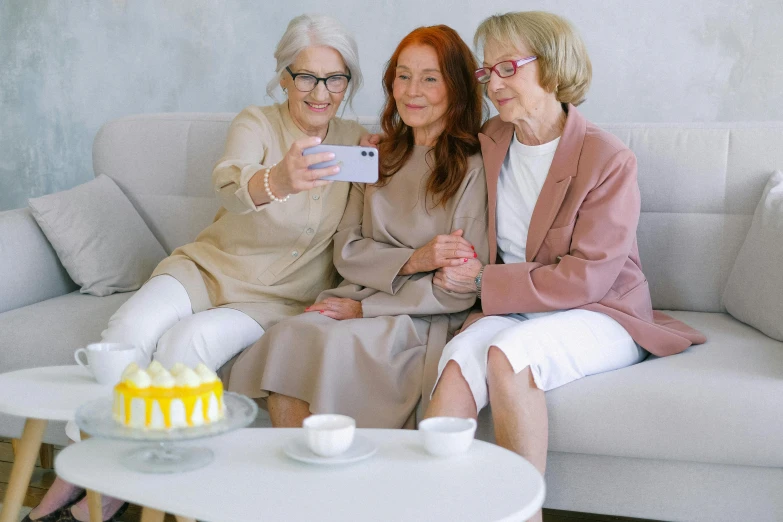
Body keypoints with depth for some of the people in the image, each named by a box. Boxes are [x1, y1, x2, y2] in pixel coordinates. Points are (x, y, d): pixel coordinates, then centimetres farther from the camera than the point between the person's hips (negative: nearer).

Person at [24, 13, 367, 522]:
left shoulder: (358, 142, 1)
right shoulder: (256, 123, -8)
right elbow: (230, 183, -30)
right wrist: (279, 180, -53)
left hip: (283, 297, 0)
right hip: (210, 266, 0)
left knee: (188, 343, -30)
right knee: (133, 327, -30)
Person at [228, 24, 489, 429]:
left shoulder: (473, 169, -3)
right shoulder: (378, 159, 17)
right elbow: (346, 251, 9)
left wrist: (364, 307, -9)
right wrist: (413, 260, -10)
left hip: (428, 320, -4)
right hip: (359, 300, 5)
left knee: (339, 342, -33)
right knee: (289, 335, -26)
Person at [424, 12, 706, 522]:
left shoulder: (607, 158, -11)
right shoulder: (489, 141, 9)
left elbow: (586, 277, -15)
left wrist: (484, 282, -12)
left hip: (598, 316, -4)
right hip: (512, 311, 5)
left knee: (507, 352, -36)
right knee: (458, 362, -30)